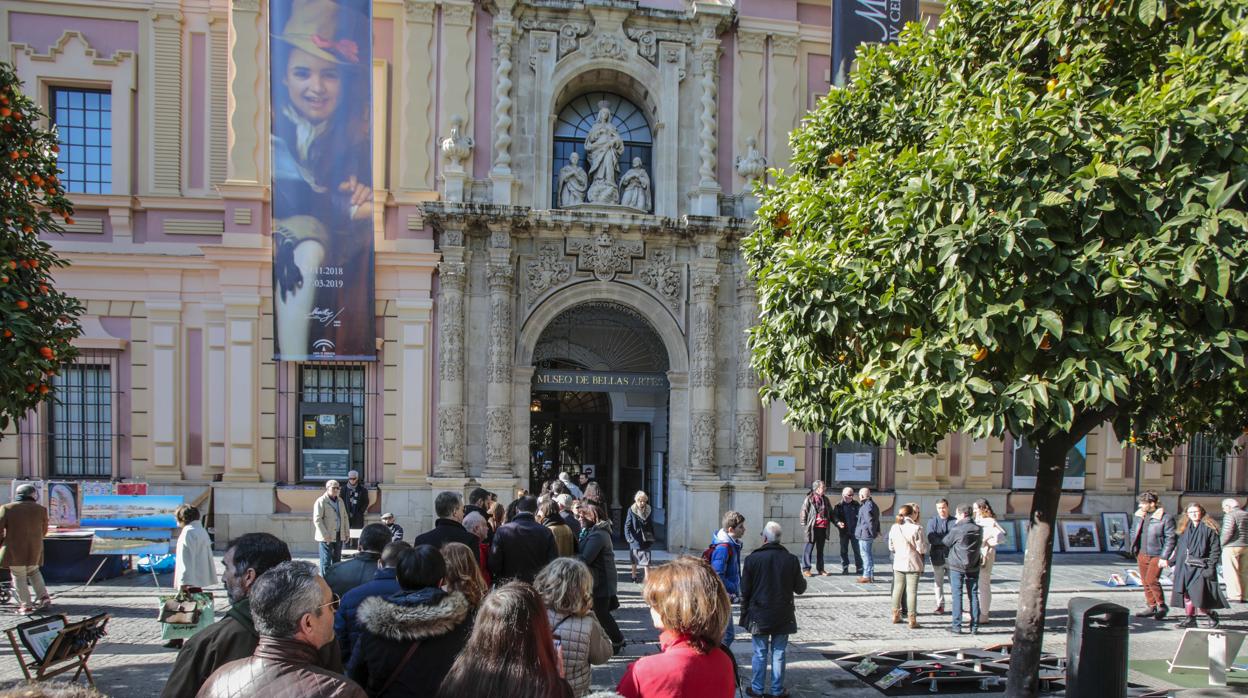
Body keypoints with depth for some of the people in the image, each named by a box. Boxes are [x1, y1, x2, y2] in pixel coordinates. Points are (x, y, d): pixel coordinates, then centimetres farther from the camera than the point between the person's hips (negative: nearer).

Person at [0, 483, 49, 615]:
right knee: (33, 571, 23)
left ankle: (26, 605, 4)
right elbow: (44, 530, 9)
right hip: (35, 549, 3)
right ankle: (43, 597, 15)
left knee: (19, 577, 6)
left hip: (14, 549, -3)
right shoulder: (41, 509, 2)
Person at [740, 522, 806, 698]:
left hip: (759, 616, -1)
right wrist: (803, 580, 25)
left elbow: (745, 591, -5)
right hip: (783, 616, 1)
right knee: (779, 654, 10)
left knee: (760, 654, 9)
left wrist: (745, 614, 6)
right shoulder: (791, 559, -7)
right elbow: (800, 588, 3)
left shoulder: (753, 558, -10)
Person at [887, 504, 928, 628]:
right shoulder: (916, 529, -16)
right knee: (912, 591, 1)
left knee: (898, 588, 16)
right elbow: (922, 549, -13)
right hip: (913, 563, -4)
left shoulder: (894, 528, -2)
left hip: (898, 563, 4)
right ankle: (912, 619, 5)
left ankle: (896, 615, 25)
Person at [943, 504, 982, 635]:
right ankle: (974, 626, 10)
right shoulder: (979, 529, -1)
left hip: (957, 566, -4)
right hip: (973, 567, 4)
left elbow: (946, 542, -2)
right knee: (973, 596, 8)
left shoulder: (956, 529, -16)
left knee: (957, 595, 2)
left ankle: (957, 625, 3)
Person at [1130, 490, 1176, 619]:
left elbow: (1170, 539, -11)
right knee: (1145, 582, 11)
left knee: (1151, 580, -14)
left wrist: (1164, 557, -16)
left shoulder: (1166, 518, -10)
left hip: (1156, 555, -6)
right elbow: (1133, 531, 17)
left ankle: (1162, 606, 5)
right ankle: (1152, 607, 23)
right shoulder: (1139, 515, 7)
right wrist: (1134, 549, 7)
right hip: (1142, 555, 6)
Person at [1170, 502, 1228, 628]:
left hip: (1200, 567, -6)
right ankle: (1189, 618, 12)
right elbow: (1179, 547, 18)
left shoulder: (1209, 528, -4)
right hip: (1185, 567, 6)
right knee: (1186, 594, 4)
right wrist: (1172, 561, 12)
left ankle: (1211, 615, 15)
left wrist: (1211, 566, -13)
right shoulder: (1184, 528, 13)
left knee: (1199, 595, -9)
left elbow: (1216, 549, -7)